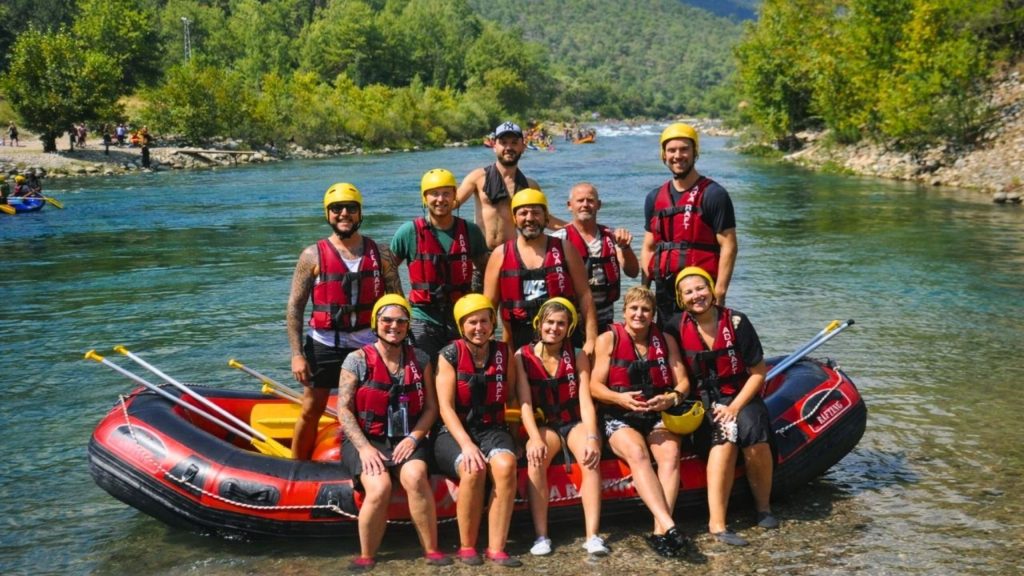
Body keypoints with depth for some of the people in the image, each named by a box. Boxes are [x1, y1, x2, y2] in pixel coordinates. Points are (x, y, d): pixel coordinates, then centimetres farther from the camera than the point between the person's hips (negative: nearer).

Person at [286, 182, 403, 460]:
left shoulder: (380, 254, 3)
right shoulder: (313, 255, -2)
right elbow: (295, 306, -3)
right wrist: (297, 354, -10)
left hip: (367, 344, 1)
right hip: (323, 344, -1)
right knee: (311, 411, 7)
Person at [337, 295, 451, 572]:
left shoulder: (420, 360, 8)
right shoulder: (357, 360, -1)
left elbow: (430, 407, 6)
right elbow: (344, 409, -5)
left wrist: (413, 438, -10)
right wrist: (364, 447, -14)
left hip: (407, 439, 2)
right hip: (366, 438, -2)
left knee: (415, 476, -31)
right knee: (379, 488, -29)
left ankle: (431, 550, -20)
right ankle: (366, 557, -10)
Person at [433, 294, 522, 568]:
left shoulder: (504, 353, 7)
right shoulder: (449, 355, -2)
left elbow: (512, 397, 14)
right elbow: (446, 407, -10)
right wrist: (467, 444, -22)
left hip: (492, 428, 2)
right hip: (454, 431, -2)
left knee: (505, 465, -32)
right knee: (473, 470, -34)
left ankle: (496, 548, -24)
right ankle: (467, 547, -14)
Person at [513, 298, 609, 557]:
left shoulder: (578, 356, 0)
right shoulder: (522, 357, -2)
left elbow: (585, 401, -9)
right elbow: (525, 402, -11)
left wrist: (592, 437, -26)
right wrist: (535, 438, -27)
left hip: (575, 421, 1)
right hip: (543, 424, 0)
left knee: (591, 459, -31)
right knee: (535, 459, -32)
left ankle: (593, 536, -35)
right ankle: (541, 536, -31)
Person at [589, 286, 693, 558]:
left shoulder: (666, 340, 13)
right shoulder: (608, 339, 4)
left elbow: (683, 382, 6)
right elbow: (595, 386, -2)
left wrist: (671, 398, -17)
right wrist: (620, 398, -22)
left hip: (659, 415, 3)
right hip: (619, 417, -2)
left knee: (670, 454, -29)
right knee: (637, 454, -33)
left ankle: (660, 530, -39)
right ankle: (670, 526, -46)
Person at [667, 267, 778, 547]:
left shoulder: (736, 322, -6)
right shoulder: (676, 327, -2)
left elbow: (758, 373, -4)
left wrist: (734, 408, -13)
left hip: (741, 397, 1)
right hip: (702, 401, 0)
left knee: (753, 433, -29)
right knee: (726, 435, -32)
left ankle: (764, 508, -4)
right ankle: (716, 523, -39)